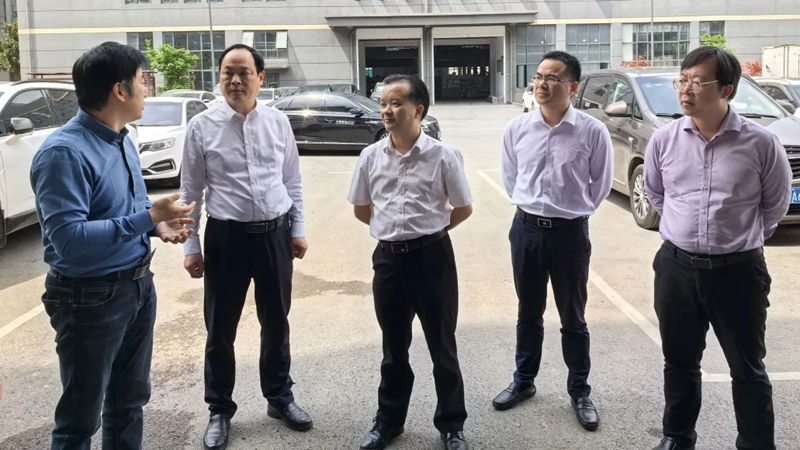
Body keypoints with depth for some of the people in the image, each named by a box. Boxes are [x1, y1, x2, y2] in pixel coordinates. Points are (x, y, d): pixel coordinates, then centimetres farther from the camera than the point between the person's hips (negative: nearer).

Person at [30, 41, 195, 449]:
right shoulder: (64, 152, -22)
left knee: (129, 401, 24)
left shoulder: (122, 141, 6)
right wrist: (148, 218, -28)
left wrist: (157, 225, -3)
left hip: (139, 285, 9)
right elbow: (69, 240, -31)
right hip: (91, 297, -8)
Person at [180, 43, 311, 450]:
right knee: (220, 328, 7)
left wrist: (298, 229, 6)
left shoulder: (278, 122, 2)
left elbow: (292, 181, 9)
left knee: (276, 322, 16)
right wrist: (191, 246, -3)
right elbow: (191, 191, -2)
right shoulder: (202, 126, -5)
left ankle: (279, 397, 36)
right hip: (226, 236, -2)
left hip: (275, 234, 2)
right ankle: (219, 410, 27)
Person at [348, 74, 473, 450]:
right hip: (388, 258, 3)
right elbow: (361, 209, 14)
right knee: (393, 349, 17)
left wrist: (427, 230, 9)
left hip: (433, 256, -3)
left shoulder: (443, 156, -9)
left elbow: (463, 209, 2)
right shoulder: (370, 156, 0)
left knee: (442, 347, 9)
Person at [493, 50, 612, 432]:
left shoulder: (592, 132, -12)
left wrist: (573, 210, 9)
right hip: (526, 228, 3)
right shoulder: (517, 129, -3)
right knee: (528, 313, 17)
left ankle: (579, 391, 27)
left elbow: (600, 184, 2)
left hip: (570, 232, -2)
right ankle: (523, 381, 33)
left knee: (572, 318, 10)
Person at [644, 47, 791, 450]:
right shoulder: (664, 139, -3)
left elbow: (775, 204, 6)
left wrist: (740, 239, 11)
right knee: (679, 362, 16)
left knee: (748, 369, 11)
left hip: (738, 270, -2)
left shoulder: (760, 143, -11)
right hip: (676, 266, 3)